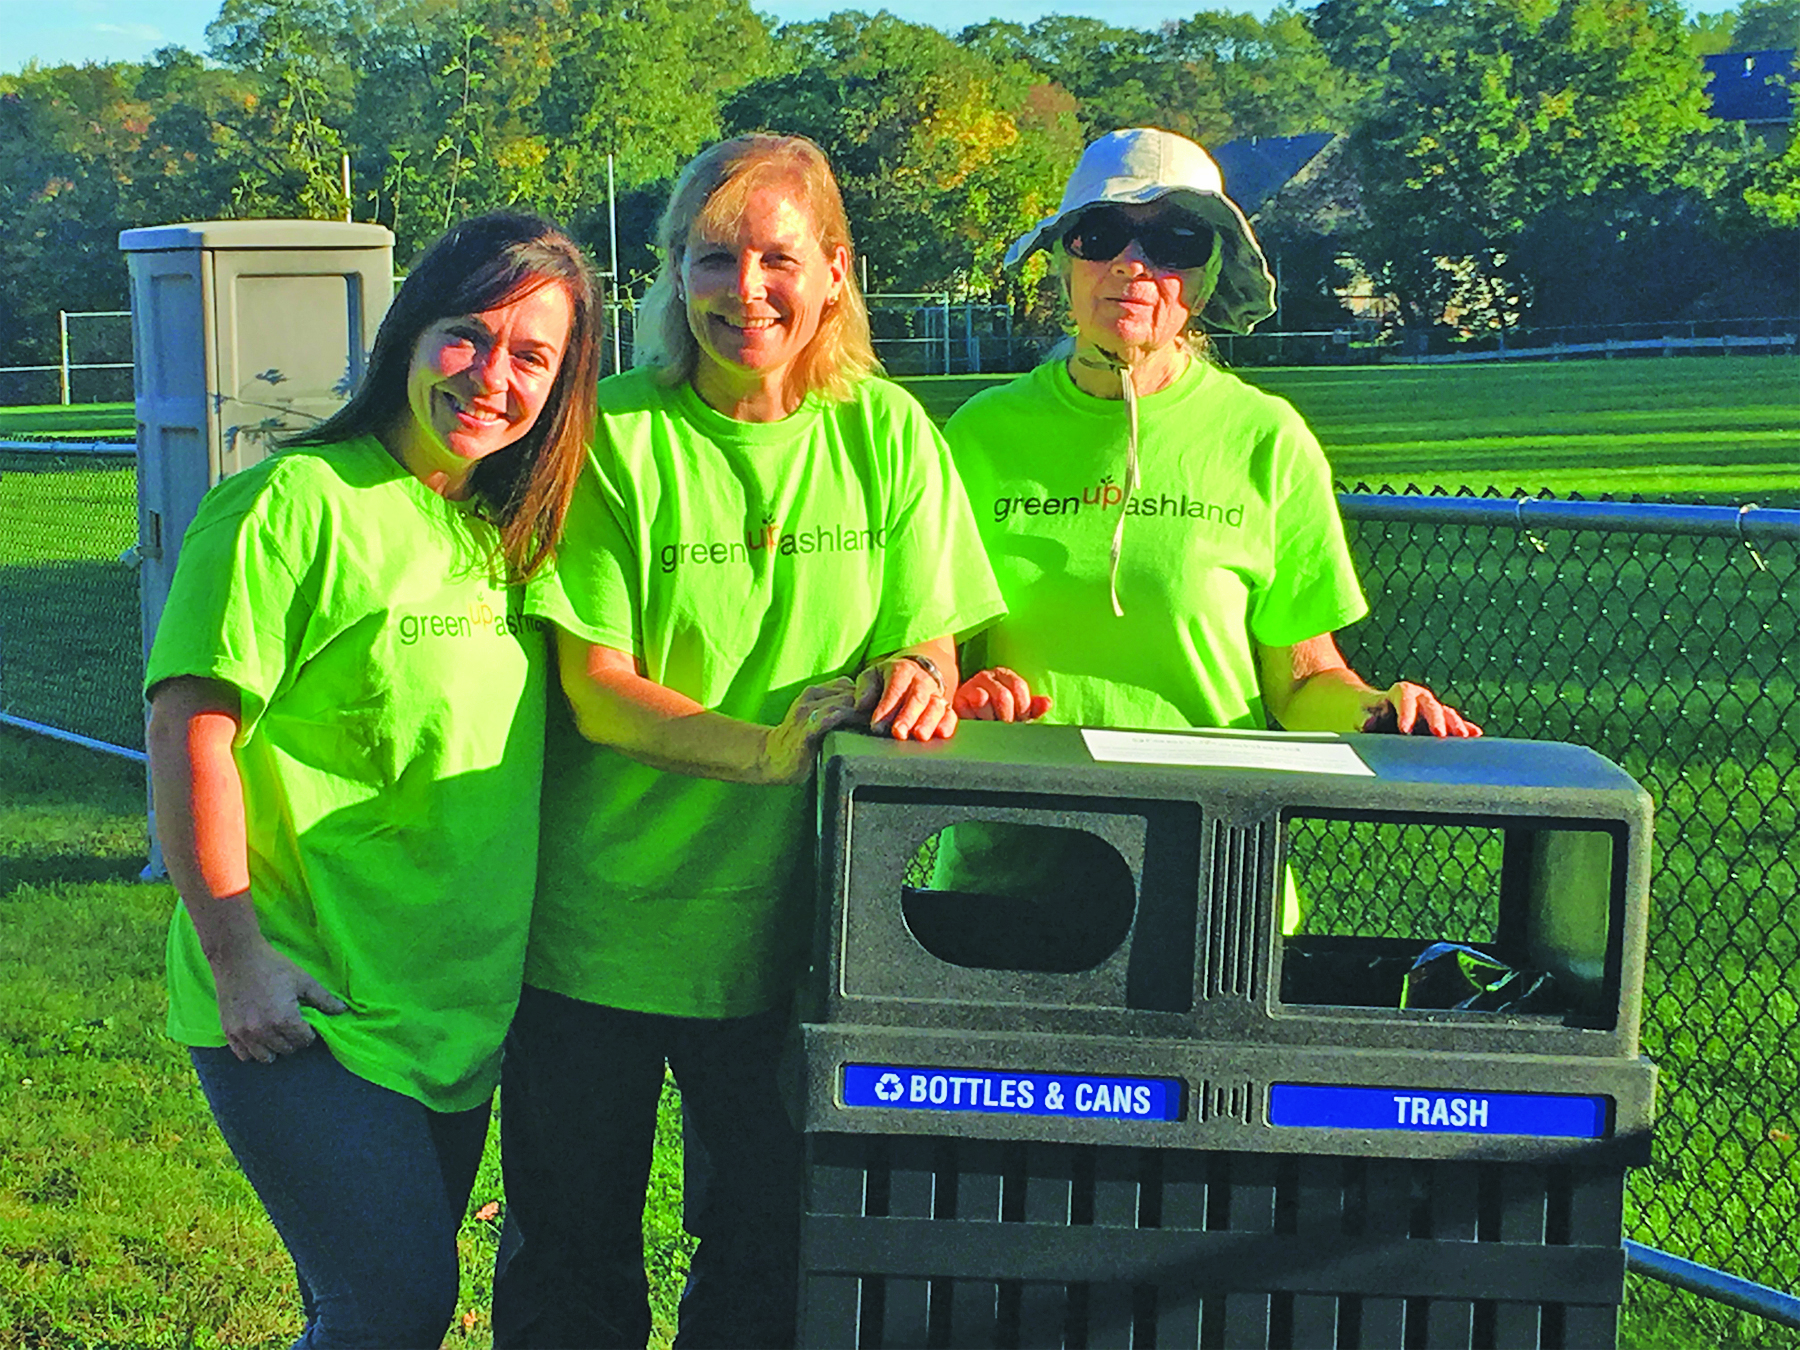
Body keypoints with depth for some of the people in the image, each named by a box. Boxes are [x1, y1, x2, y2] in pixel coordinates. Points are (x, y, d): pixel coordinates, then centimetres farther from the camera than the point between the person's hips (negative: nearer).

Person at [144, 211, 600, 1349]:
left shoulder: (506, 528, 10)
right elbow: (189, 729, -16)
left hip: (459, 1003, 7)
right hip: (305, 1008, -7)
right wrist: (237, 960, -17)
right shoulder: (298, 505, -13)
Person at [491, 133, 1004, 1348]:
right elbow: (596, 688, -13)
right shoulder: (615, 436, -9)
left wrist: (915, 684, -22)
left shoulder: (885, 432, 0)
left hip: (790, 923, 2)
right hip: (602, 920, -2)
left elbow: (933, 646, 2)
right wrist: (776, 750, -28)